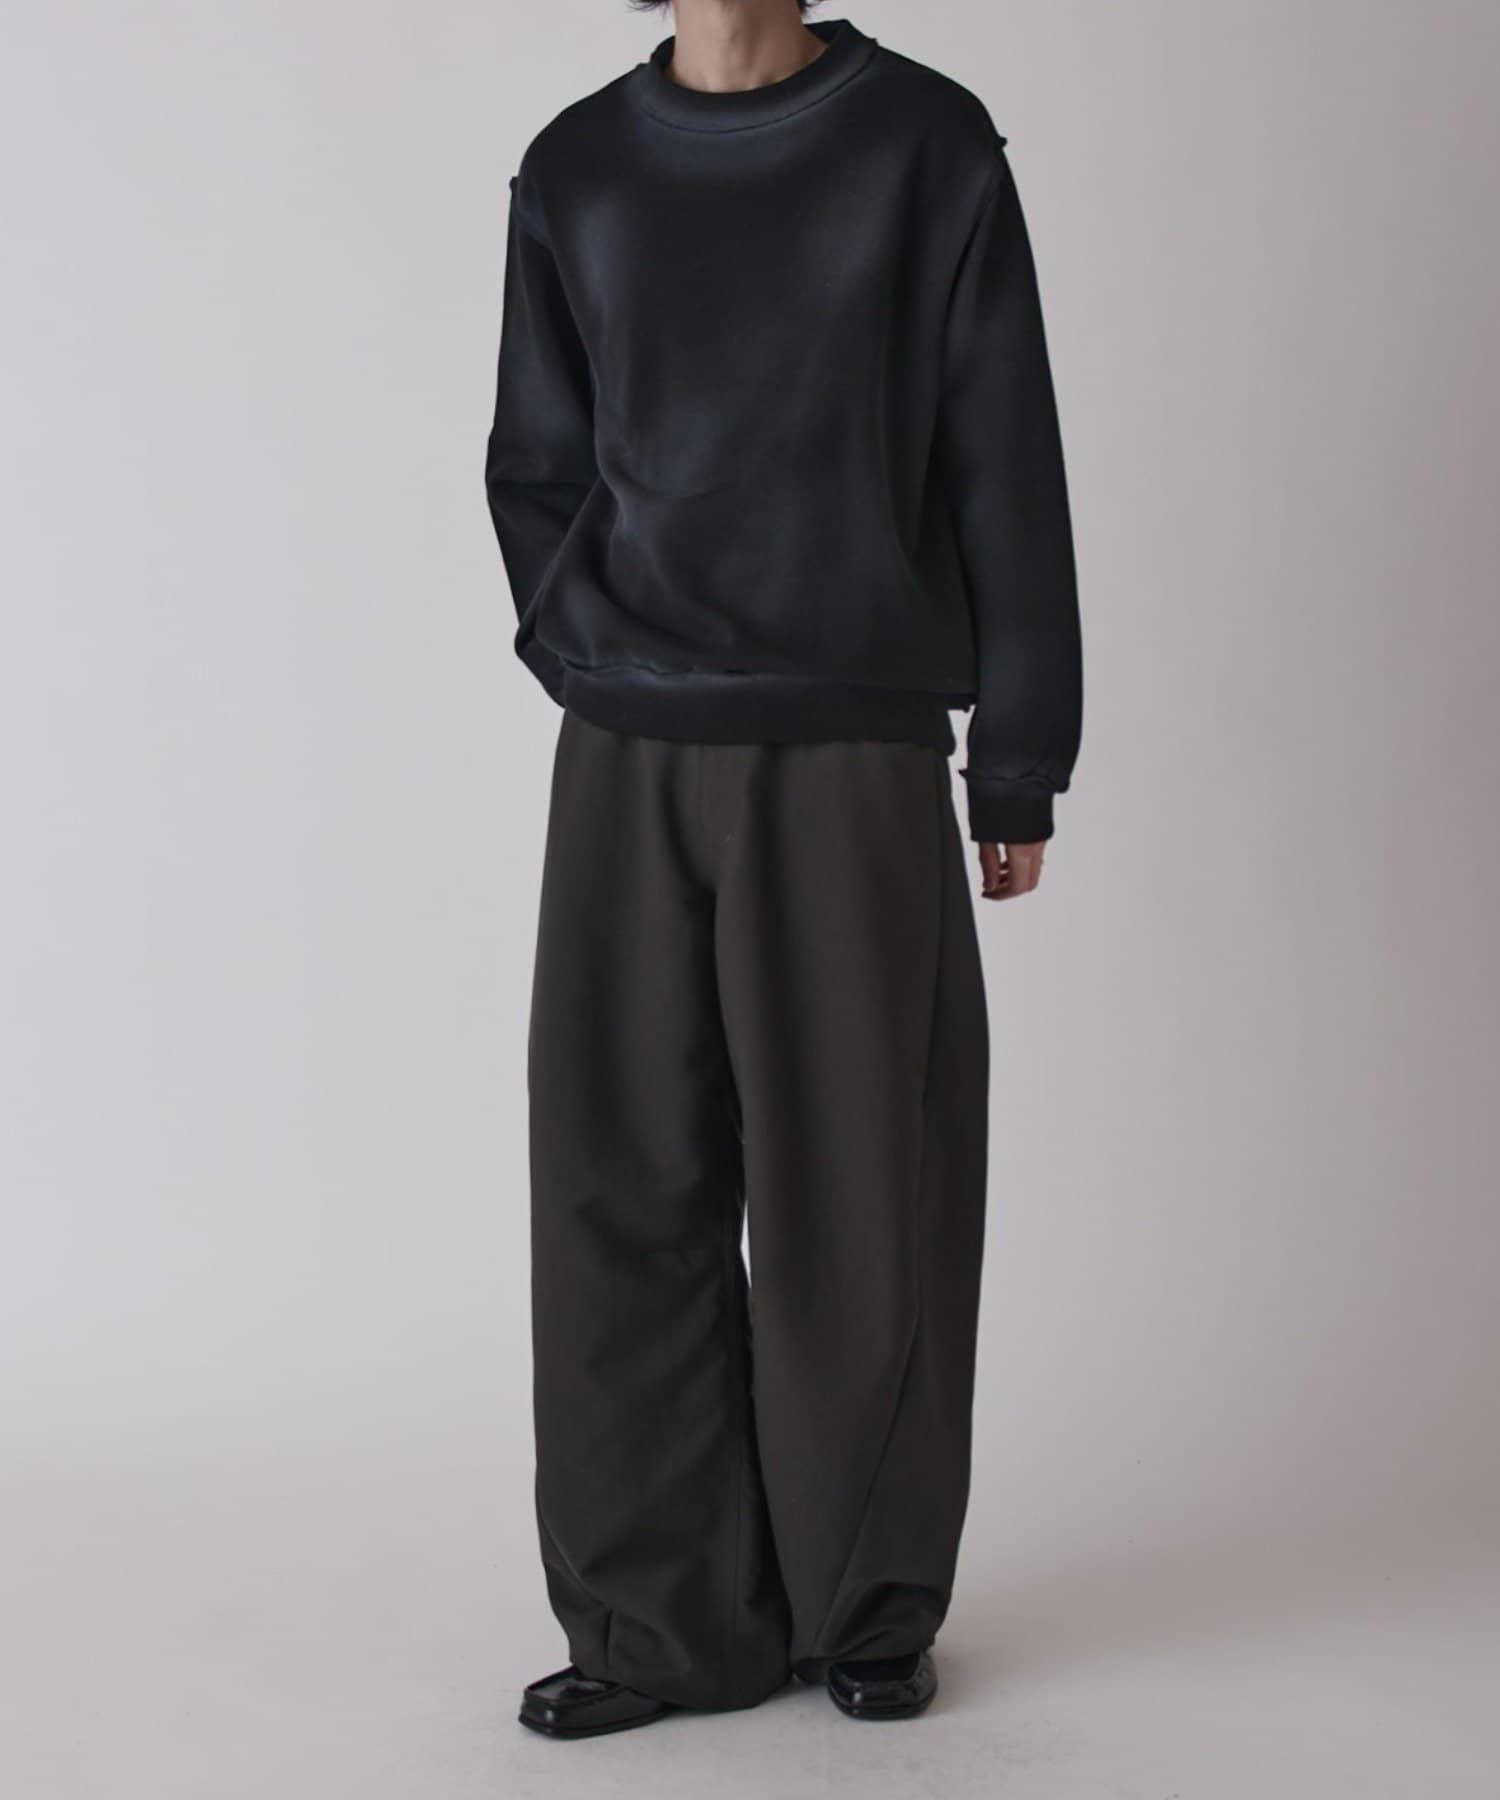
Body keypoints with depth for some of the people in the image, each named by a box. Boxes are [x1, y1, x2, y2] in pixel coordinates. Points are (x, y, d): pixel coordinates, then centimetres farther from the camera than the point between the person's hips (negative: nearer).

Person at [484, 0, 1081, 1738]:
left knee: (858, 1196, 3)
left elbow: (1002, 466, 2)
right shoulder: (576, 171, 11)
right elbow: (532, 466, 14)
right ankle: (670, 1621, 13)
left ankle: (870, 1608, 18)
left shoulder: (928, 147, 3)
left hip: (859, 764, -2)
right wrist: (593, 657, -3)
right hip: (627, 768, 3)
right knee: (623, 1193, 2)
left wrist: (1017, 760, 0)